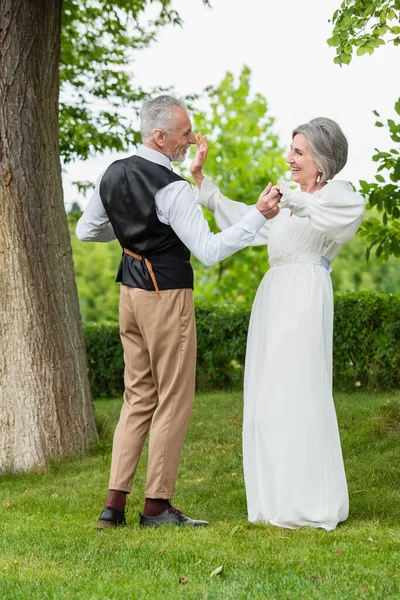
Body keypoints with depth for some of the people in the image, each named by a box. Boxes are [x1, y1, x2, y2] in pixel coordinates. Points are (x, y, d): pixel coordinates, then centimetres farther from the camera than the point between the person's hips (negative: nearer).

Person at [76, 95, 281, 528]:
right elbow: (210, 251, -24)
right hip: (167, 297, -8)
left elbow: (86, 231, 16)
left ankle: (115, 503, 11)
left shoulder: (112, 175, 4)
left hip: (131, 293, 8)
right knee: (173, 400, 4)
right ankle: (156, 505, 8)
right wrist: (258, 216, -22)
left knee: (138, 397, 14)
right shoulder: (172, 190, -20)